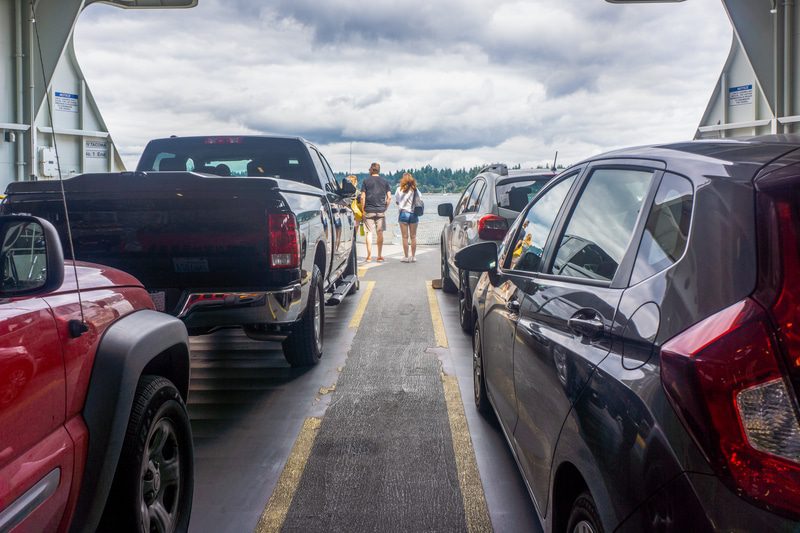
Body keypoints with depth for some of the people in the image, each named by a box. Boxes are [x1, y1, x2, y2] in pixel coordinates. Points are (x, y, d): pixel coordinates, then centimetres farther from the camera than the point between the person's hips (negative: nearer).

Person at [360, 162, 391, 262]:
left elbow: (362, 197, -5)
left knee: (369, 233, 2)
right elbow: (389, 197, 1)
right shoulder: (385, 181, 5)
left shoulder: (366, 181, -1)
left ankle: (369, 256, 0)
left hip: (369, 211, -1)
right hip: (381, 211, 2)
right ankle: (380, 256, 8)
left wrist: (363, 210, 2)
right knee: (380, 233, 7)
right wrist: (385, 208, 11)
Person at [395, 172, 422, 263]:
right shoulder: (415, 190, -3)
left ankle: (406, 257, 3)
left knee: (405, 237, 2)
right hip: (413, 214, 2)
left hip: (403, 213, -2)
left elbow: (396, 200, 4)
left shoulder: (400, 189, -6)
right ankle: (413, 256, 12)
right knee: (413, 237, 9)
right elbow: (420, 199, 2)